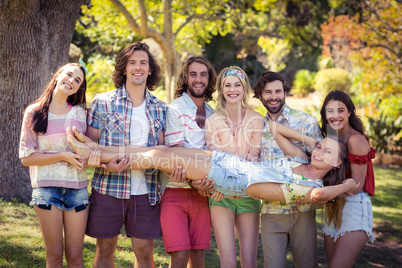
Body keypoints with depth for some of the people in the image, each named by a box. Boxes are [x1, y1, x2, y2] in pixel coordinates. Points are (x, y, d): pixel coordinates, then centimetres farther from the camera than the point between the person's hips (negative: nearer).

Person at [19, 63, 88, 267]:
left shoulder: (79, 113, 10)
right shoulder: (34, 112, 2)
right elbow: (26, 157, -4)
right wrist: (63, 156, -14)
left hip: (77, 188, 2)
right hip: (47, 187, -2)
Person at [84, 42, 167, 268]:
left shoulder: (160, 109, 9)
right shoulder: (103, 102, 0)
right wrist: (106, 165, -19)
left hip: (146, 191, 2)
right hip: (108, 189, -2)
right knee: (105, 249, 7)